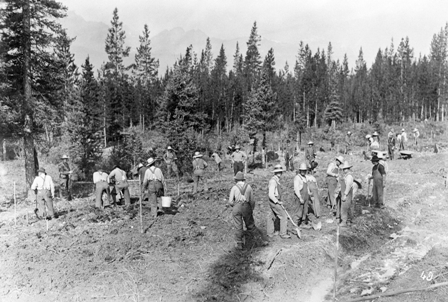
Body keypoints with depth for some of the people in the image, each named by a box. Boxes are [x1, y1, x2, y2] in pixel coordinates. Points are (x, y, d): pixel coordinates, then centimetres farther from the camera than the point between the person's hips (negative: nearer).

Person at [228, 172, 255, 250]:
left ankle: (239, 244, 10)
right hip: (246, 207, 1)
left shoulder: (234, 187, 1)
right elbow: (252, 200, 7)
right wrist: (252, 209, 20)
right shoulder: (248, 186, 7)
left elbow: (230, 201, -4)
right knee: (250, 224, 17)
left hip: (237, 207, -1)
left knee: (238, 226, 6)